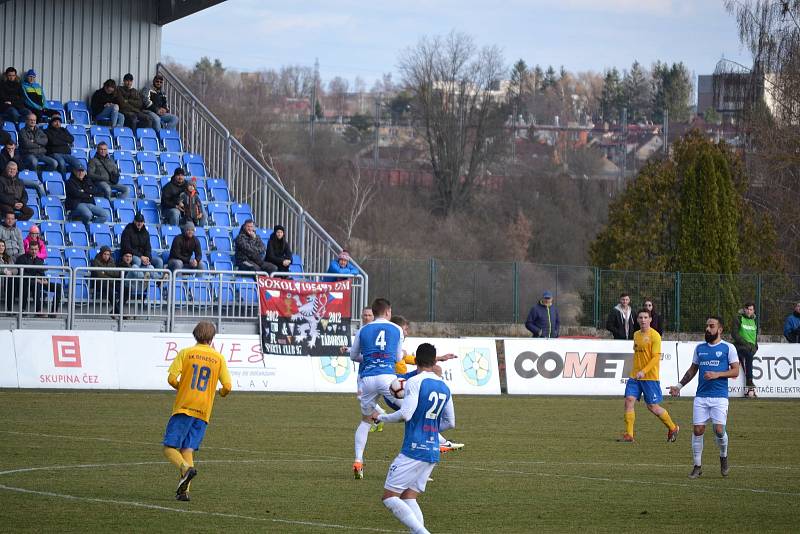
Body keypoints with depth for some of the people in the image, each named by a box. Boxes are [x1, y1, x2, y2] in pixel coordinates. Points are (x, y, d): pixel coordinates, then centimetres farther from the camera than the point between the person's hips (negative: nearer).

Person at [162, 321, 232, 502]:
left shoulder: (186, 353, 1)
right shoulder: (219, 358, 6)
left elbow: (172, 378, -9)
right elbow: (228, 386, -1)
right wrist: (222, 393, 22)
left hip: (183, 407, -3)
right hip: (203, 412, 3)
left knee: (170, 448, -1)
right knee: (188, 450, 5)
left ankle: (186, 469, -30)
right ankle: (184, 490, -9)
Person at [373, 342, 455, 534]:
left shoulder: (415, 382, -9)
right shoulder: (444, 387, 13)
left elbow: (405, 414, -18)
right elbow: (450, 423, 18)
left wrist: (380, 417, -2)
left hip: (413, 450, -7)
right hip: (433, 452, 7)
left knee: (389, 497, -4)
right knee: (409, 498, 11)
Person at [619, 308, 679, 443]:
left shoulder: (654, 335, -10)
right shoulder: (636, 334, 13)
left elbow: (656, 357, -16)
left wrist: (643, 371, -23)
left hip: (650, 377, -7)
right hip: (635, 376, 7)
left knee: (653, 407, -1)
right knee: (629, 400, -7)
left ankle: (673, 428, 20)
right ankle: (628, 435, -5)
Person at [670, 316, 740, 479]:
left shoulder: (728, 348, 1)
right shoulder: (700, 348, 14)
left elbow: (735, 371, -2)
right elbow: (692, 370, 23)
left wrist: (717, 374, -15)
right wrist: (679, 386, 15)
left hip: (719, 396, -4)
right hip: (701, 396, 4)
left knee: (719, 430, -12)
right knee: (698, 430, -3)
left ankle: (723, 457, 16)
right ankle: (697, 466, 7)